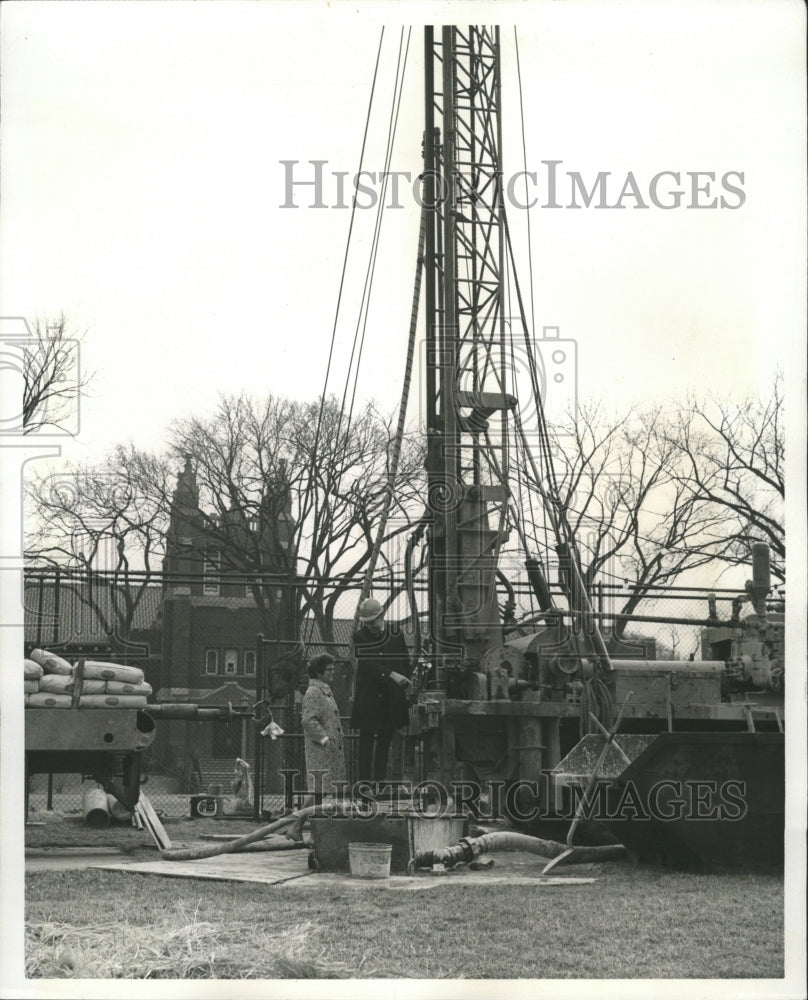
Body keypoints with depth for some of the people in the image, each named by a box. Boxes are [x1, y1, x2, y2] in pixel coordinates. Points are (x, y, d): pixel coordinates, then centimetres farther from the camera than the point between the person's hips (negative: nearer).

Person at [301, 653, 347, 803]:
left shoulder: (325, 691, 19)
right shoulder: (313, 692, -13)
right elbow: (309, 721, -21)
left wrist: (339, 738, 19)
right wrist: (325, 739, -21)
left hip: (331, 751, 10)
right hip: (320, 751, -10)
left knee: (323, 789, 10)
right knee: (320, 789, -9)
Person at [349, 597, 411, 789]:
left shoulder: (396, 634, 6)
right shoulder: (359, 637, -2)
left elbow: (405, 661, 16)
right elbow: (366, 664, -16)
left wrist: (402, 682, 3)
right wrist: (391, 675, -28)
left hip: (391, 699, 3)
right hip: (367, 698, -3)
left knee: (385, 741, 6)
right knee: (366, 741, -5)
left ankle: (380, 780, 11)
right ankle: (363, 782, -4)